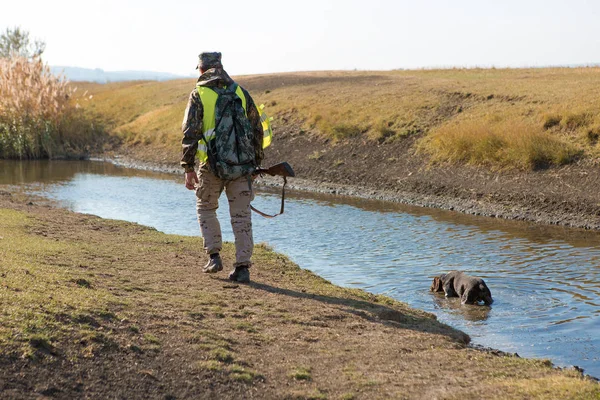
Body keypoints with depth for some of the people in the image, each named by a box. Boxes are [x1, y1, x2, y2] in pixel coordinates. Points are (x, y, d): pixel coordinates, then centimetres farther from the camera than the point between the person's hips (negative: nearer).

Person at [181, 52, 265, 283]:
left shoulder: (198, 95, -1)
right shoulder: (240, 92, 9)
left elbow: (190, 133, -7)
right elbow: (256, 129, 10)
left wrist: (188, 168, -4)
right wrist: (256, 162, 17)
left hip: (211, 163, -2)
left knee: (206, 208, 19)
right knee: (241, 215, 6)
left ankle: (214, 256, 11)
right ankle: (243, 267, 3)